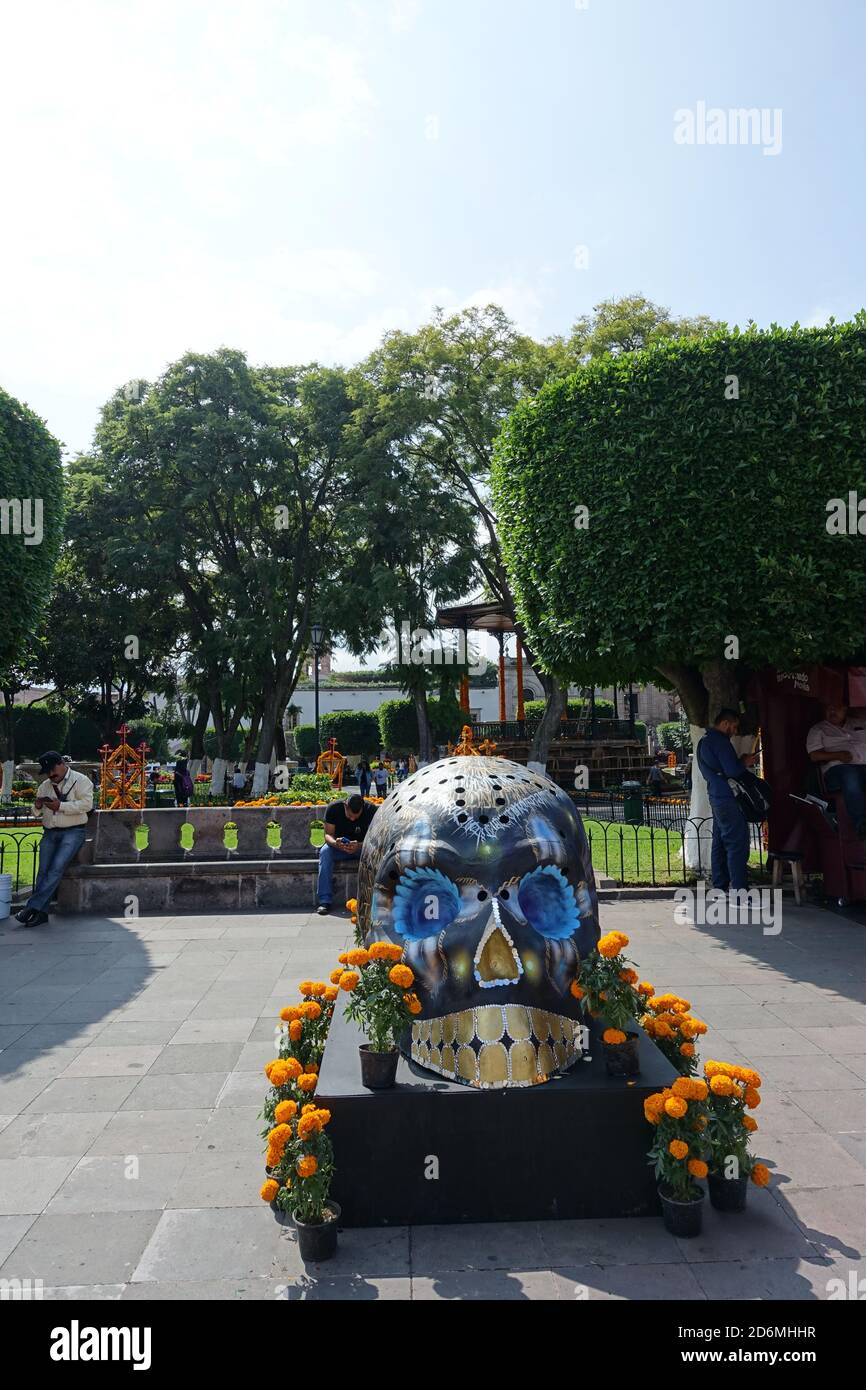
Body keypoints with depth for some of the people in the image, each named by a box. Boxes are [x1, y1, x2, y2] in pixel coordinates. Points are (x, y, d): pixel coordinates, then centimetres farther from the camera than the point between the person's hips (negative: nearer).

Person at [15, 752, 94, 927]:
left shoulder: (80, 780, 0)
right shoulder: (44, 786, 19)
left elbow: (86, 804, -14)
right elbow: (38, 814, 25)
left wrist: (61, 806, -16)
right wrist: (37, 806, 1)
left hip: (73, 831, -6)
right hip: (50, 833, 6)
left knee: (57, 868, -20)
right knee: (43, 870, -8)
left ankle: (32, 907, -20)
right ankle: (41, 913, -10)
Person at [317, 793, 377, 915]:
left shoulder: (370, 810, -18)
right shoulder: (334, 808, -16)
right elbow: (328, 834, -15)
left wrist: (359, 846, -41)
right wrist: (335, 843, -39)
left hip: (362, 846, -1)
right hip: (339, 847, 1)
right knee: (325, 852, -32)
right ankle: (325, 901, -34)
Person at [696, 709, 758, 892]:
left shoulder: (704, 741, 17)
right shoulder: (720, 741, -15)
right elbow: (732, 770, -22)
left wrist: (741, 761, 14)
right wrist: (744, 763, -3)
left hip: (716, 797, 10)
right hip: (728, 799, -10)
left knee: (720, 843, 14)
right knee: (737, 845, -9)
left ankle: (720, 886, 19)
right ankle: (740, 892, -9)